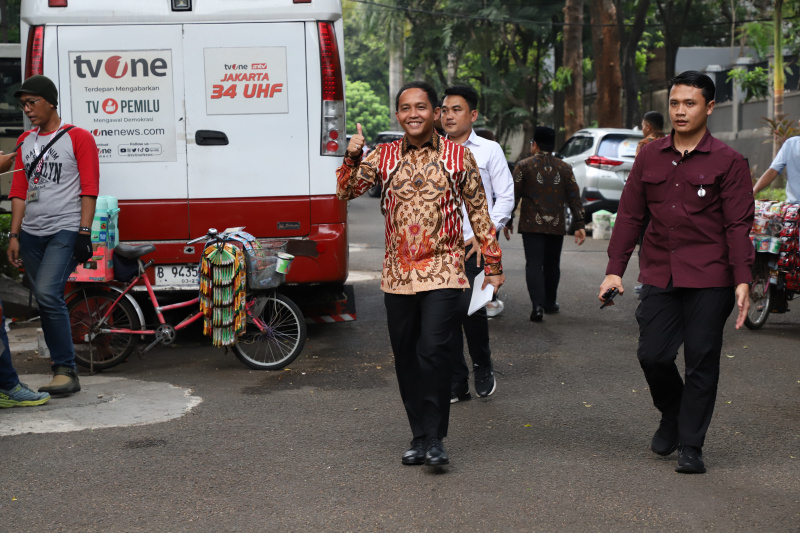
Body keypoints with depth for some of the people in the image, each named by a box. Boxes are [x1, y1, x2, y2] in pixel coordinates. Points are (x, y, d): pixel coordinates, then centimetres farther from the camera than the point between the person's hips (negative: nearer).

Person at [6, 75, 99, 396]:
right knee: (47, 302, 7)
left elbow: (89, 188, -7)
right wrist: (14, 234, 9)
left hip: (65, 231, -6)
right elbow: (19, 190, 15)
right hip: (31, 234, 7)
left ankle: (66, 370, -13)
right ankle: (64, 372, 14)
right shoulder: (25, 142, 15)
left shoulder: (78, 138, -2)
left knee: (48, 294, -20)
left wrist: (84, 232, -14)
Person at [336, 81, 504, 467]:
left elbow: (478, 211, 8)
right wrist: (351, 159, -16)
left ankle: (434, 439, -6)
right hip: (398, 273, 3)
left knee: (433, 351, -16)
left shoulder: (458, 156, 2)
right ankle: (419, 438, 20)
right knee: (406, 358, 8)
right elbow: (346, 192, 2)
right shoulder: (383, 156, 7)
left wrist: (493, 264, 9)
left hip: (442, 269, -3)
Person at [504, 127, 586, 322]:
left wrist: (507, 221, 6)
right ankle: (550, 303, 27)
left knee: (534, 264, -5)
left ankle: (538, 305, -20)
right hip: (556, 225, 3)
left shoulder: (524, 166, -3)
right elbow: (574, 198, 3)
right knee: (552, 265, 16)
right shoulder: (564, 168, 6)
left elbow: (514, 196, -3)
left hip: (532, 225, -3)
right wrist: (579, 224, 5)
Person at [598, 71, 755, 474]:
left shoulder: (727, 162, -1)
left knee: (701, 362, 0)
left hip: (709, 279, -3)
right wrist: (615, 270, 7)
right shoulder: (650, 158, 10)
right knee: (652, 355, 0)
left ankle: (690, 446, 12)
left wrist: (742, 280, -12)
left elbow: (739, 225, -3)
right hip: (659, 275, 3)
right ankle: (672, 415, 30)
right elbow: (629, 215, 12)